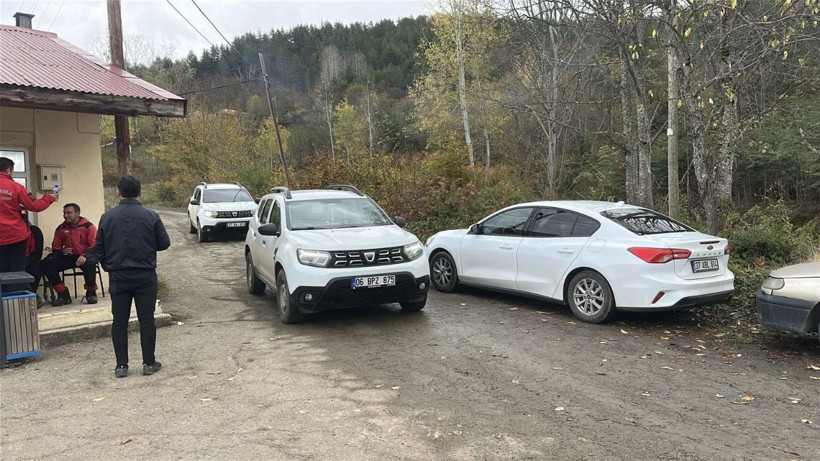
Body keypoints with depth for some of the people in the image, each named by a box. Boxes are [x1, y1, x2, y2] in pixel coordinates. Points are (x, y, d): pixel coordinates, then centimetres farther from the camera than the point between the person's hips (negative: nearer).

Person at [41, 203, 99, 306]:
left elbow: (94, 246, -12)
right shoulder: (61, 229, 8)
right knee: (46, 264, -17)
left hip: (85, 257, -5)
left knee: (90, 262, -39)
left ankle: (91, 292, -15)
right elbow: (55, 247, 13)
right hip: (68, 257, 5)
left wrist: (84, 256, -30)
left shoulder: (88, 226, -5)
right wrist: (62, 251, -12)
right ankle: (63, 294, -8)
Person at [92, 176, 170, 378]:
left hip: (118, 277, 1)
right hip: (145, 276, -1)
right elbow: (164, 243, -2)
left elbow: (99, 249, 3)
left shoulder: (107, 217, -2)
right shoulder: (151, 216, -8)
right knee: (146, 319, 6)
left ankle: (121, 365, 12)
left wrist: (109, 267, 18)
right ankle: (149, 363, 11)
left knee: (119, 321, 9)